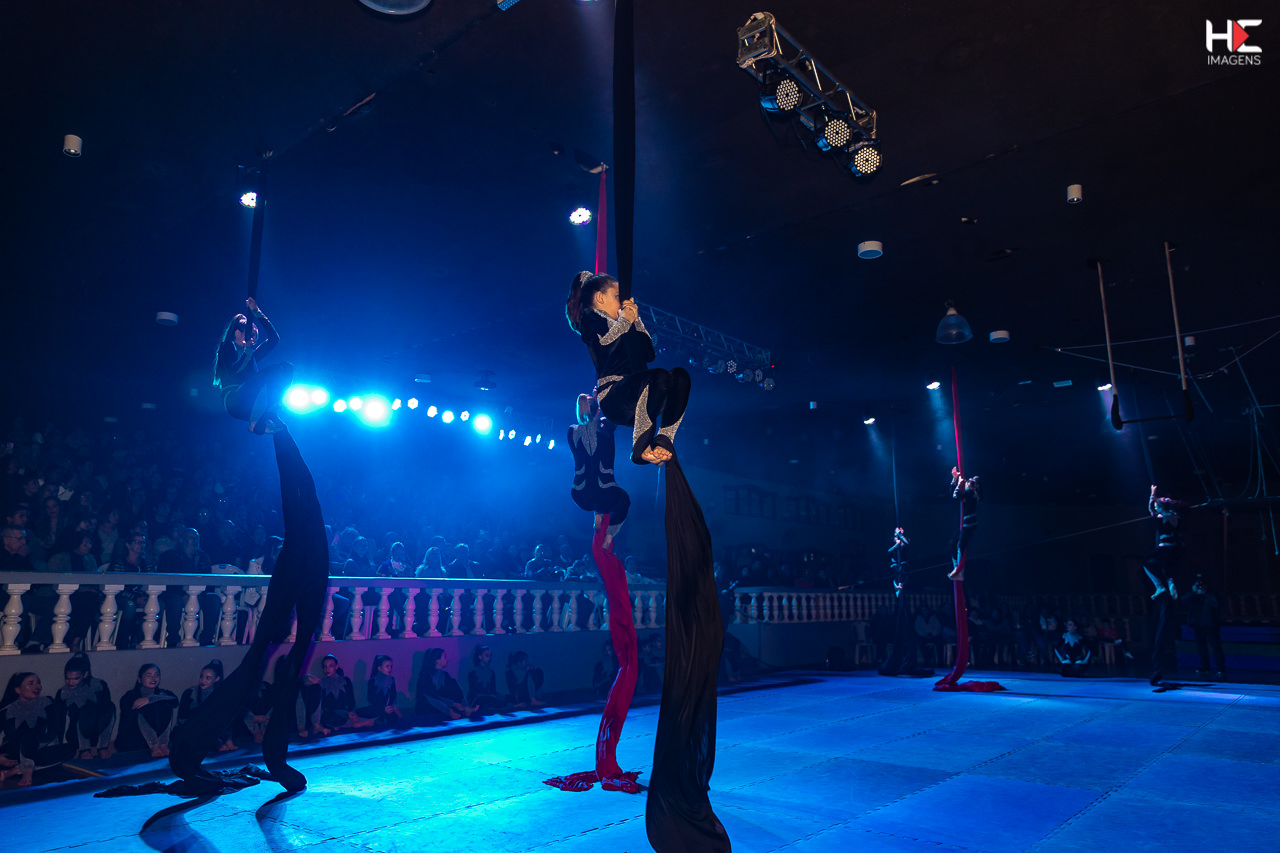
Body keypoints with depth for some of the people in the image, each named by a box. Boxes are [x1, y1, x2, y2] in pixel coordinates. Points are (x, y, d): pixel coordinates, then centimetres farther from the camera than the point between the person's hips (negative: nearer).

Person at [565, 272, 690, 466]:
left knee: (680, 375, -17)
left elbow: (650, 354, 22)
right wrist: (624, 322, 1)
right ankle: (641, 448, -27)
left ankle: (664, 441, -27)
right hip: (612, 395, -7)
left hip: (634, 399, 8)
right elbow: (605, 346, -10)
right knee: (660, 376, -34)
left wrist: (636, 320, 17)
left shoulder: (621, 323, 31)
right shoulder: (590, 317, 10)